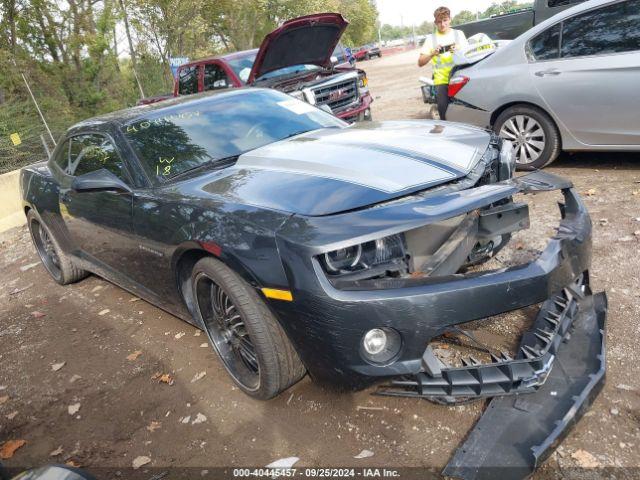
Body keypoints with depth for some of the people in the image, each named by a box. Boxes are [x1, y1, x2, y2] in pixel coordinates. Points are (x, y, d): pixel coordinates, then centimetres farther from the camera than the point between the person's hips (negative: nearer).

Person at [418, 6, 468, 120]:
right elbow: (420, 63, 6)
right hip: (442, 81, -1)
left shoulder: (459, 34, 15)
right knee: (445, 115, -14)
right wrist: (432, 54, -12)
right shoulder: (431, 38, 12)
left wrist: (459, 50, -10)